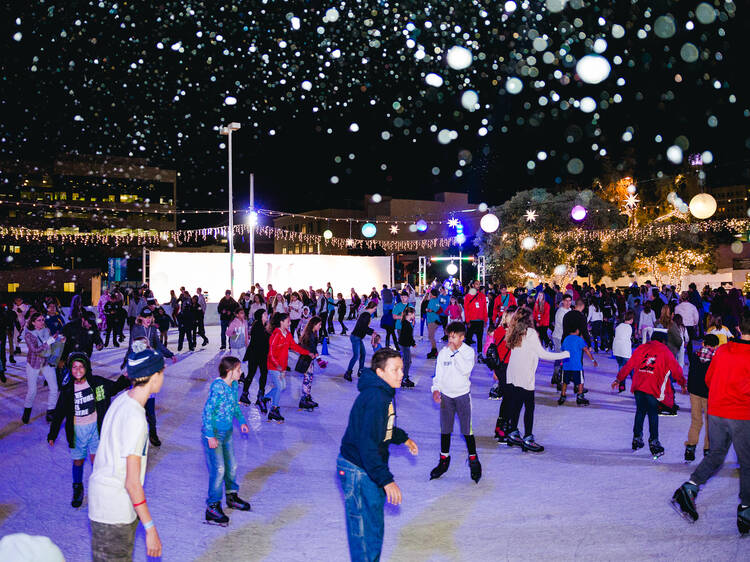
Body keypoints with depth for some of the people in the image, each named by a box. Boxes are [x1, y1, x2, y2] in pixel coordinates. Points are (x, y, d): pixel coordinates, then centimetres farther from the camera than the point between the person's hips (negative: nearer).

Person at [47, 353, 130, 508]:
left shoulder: (96, 383, -8)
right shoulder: (67, 390, -5)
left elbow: (114, 387, 9)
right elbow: (59, 413, 5)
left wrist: (125, 379, -11)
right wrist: (52, 434, 8)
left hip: (95, 427, -1)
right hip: (77, 430, 1)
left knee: (95, 457, -8)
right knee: (78, 461, 11)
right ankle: (78, 489, 34)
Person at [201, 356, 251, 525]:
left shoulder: (234, 385, 1)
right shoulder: (217, 386, -23)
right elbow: (207, 411, -22)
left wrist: (242, 421, 13)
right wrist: (210, 436, -22)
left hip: (227, 432, 8)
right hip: (213, 435, -8)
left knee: (232, 466, 18)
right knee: (218, 470, -6)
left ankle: (232, 497, 37)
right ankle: (212, 507, 5)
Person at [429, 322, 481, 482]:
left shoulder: (468, 351, -6)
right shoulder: (443, 352, 2)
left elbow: (466, 369, -23)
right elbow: (438, 373, 7)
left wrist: (455, 352, -20)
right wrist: (436, 389, -7)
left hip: (462, 395, -3)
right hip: (446, 395, 3)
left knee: (467, 430, -1)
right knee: (445, 430, 10)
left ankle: (473, 460, 16)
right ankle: (444, 460, 24)